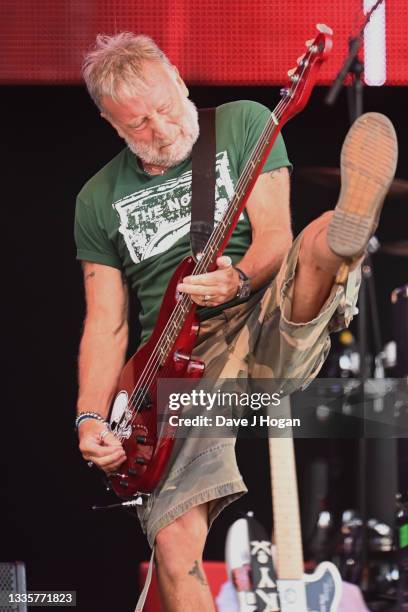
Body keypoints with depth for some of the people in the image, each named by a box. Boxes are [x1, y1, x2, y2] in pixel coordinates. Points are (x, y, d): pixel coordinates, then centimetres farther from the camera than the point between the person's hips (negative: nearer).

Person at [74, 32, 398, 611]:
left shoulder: (243, 124, 6)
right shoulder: (99, 200, 12)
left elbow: (274, 236, -2)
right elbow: (105, 321, 12)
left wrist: (238, 279, -25)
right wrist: (90, 418, -3)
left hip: (267, 325, -1)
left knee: (319, 245, -34)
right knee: (175, 537, -19)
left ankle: (349, 228, -70)